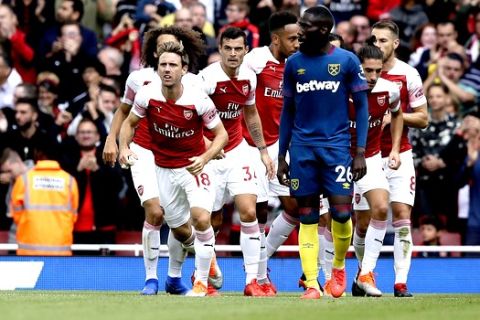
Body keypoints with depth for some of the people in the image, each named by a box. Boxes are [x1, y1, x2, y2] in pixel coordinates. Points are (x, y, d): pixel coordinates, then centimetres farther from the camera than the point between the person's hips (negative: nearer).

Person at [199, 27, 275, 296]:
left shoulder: (249, 77, 0)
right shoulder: (208, 78, -18)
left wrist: (263, 150, 19)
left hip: (237, 150, 4)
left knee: (249, 212, -10)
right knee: (213, 219, 4)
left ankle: (252, 280, -6)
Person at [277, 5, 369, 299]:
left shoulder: (347, 61, -1)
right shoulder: (294, 63, 7)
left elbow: (362, 106, 2)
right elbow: (288, 111, 13)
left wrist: (361, 152, -6)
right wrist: (281, 156, 10)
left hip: (336, 146, -2)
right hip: (302, 148, 2)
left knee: (341, 213, -7)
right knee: (308, 217, 0)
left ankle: (339, 266, 20)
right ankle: (312, 284, 0)